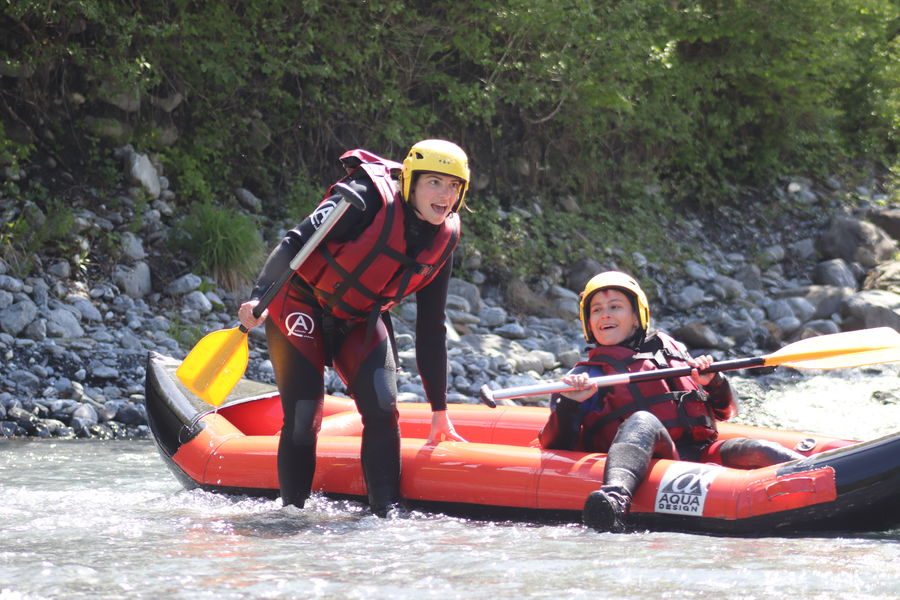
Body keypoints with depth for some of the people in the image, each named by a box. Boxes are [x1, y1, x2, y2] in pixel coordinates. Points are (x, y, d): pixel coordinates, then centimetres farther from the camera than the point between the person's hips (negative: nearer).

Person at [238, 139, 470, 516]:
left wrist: (440, 410, 4)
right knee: (303, 418, -11)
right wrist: (259, 297, -41)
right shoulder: (370, 198, -23)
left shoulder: (443, 238, -5)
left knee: (382, 408, -15)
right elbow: (295, 243, -26)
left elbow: (431, 329, 3)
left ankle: (387, 514, -11)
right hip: (302, 308, -5)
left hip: (360, 322, 5)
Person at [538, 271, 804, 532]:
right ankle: (615, 496, -65)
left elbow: (725, 412, 30)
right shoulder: (588, 376, 18)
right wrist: (568, 405, -12)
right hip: (650, 462, -4)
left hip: (702, 453, 4)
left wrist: (714, 383, 9)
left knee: (758, 453, -24)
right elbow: (556, 448, 6)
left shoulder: (672, 350, 30)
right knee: (642, 421, -36)